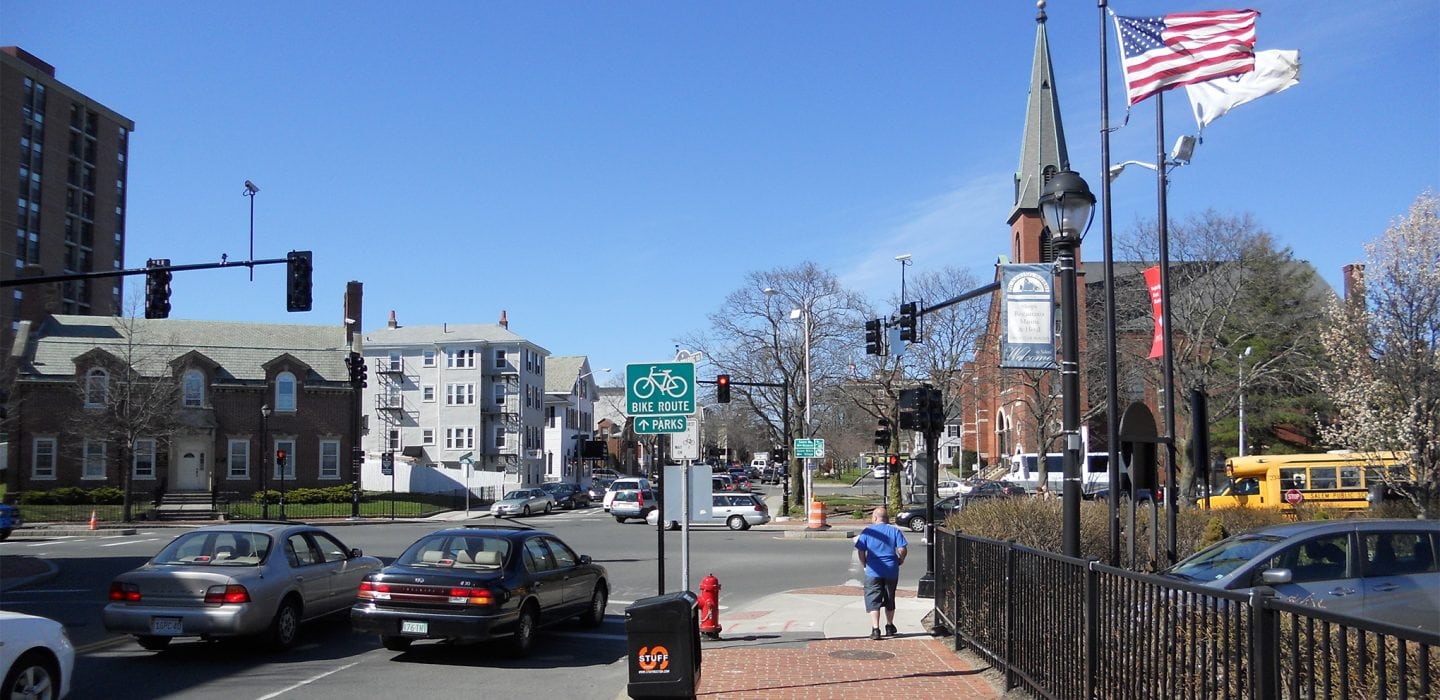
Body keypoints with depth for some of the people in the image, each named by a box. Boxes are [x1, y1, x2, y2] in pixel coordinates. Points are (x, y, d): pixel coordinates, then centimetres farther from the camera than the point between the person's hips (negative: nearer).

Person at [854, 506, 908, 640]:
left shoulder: (867, 531, -2)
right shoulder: (895, 531, 0)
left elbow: (860, 552, -5)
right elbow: (902, 549, -8)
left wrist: (864, 564, 10)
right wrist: (900, 561, 9)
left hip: (873, 571, -2)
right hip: (891, 571, 2)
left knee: (873, 600, 2)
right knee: (889, 599, 18)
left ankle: (875, 629, -10)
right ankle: (889, 627, 29)